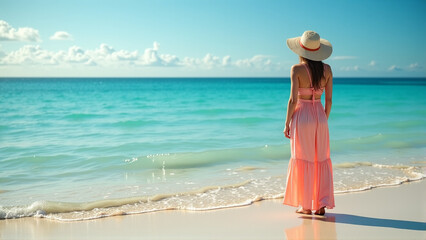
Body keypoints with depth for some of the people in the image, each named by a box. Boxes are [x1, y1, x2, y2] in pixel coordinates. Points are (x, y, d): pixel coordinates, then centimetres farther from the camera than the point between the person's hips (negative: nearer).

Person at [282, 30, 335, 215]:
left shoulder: (297, 69, -10)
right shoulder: (326, 69, 3)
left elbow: (293, 99, -13)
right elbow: (329, 99, 5)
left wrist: (287, 123, -4)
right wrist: (324, 120, 17)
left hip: (301, 116, -4)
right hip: (319, 116, 4)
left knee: (303, 161, 3)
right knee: (321, 161, 10)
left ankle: (306, 206, 7)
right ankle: (322, 204, 11)